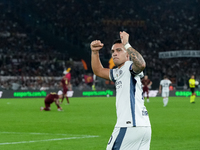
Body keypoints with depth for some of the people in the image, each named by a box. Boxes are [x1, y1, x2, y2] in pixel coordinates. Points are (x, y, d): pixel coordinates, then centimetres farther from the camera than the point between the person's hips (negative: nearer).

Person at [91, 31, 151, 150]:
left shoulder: (129, 67, -6)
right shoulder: (118, 72, 23)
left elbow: (141, 64, -30)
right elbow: (98, 71, 35)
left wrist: (127, 45, -29)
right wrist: (95, 52, 21)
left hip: (130, 126, -10)